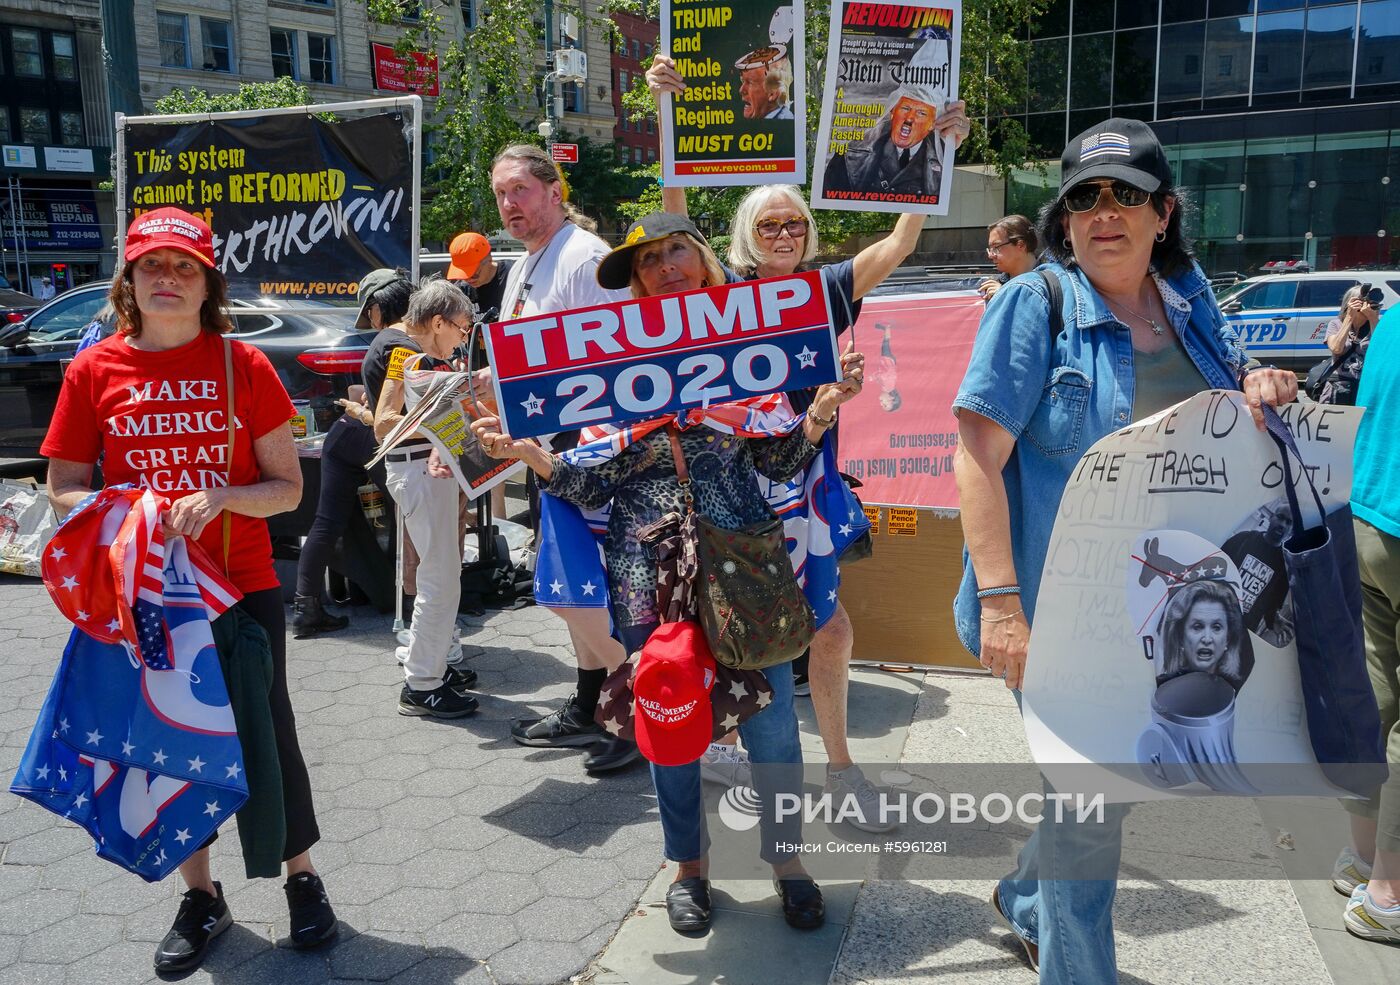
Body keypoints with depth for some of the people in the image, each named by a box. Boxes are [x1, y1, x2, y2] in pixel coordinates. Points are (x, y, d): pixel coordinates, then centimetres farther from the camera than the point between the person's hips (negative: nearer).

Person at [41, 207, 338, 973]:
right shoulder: (94, 371, 0)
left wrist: (222, 499, -21)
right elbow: (63, 488, 4)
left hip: (243, 588, -1)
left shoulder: (244, 365, -3)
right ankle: (201, 897, 30)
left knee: (266, 733, 5)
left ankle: (302, 878, 26)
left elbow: (288, 487, -2)